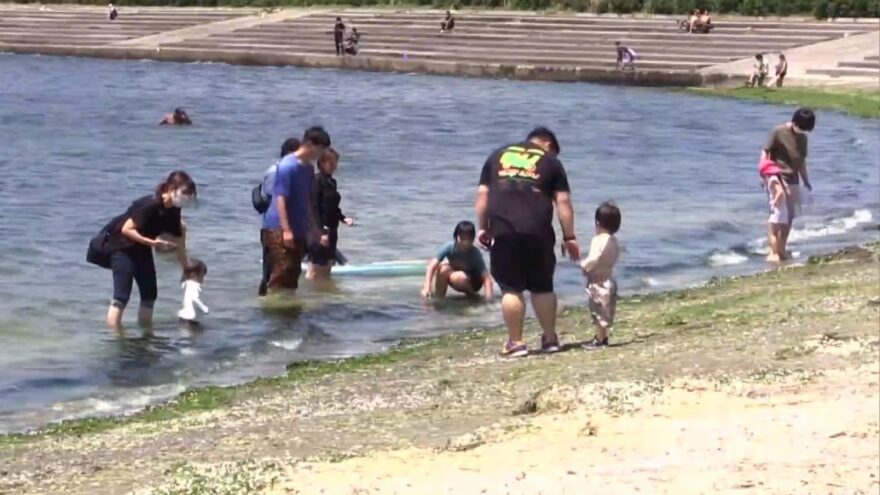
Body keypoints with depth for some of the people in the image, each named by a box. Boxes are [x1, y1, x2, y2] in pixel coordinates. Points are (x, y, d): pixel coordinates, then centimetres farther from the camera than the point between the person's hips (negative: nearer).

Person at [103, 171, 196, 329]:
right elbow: (126, 229, -30)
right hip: (122, 246, -8)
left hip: (142, 249, 8)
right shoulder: (150, 205, -28)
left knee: (150, 293, 9)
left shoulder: (173, 212, -3)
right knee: (122, 296, -16)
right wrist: (152, 242, -37)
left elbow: (178, 242, 6)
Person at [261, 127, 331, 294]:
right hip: (279, 229, -9)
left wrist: (313, 228, 21)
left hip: (298, 230, 9)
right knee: (282, 272, -11)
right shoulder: (288, 166, -15)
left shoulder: (309, 168, 11)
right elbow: (280, 199, -18)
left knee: (293, 273, 10)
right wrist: (286, 230, -23)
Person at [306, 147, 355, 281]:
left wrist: (343, 218, 4)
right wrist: (321, 231, -24)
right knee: (315, 272, -6)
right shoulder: (316, 180, -13)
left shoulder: (331, 181, 14)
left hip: (331, 229, 9)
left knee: (327, 270, 13)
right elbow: (313, 207, -19)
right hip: (319, 230, -9)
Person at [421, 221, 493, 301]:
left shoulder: (475, 254, -29)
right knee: (443, 268, -29)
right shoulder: (449, 247, -25)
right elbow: (432, 266, -30)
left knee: (459, 277, -35)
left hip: (472, 282, -2)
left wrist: (489, 296, -52)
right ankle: (438, 297, -11)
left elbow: (486, 276, -35)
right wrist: (427, 287, -42)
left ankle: (471, 293, -3)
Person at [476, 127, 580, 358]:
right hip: (537, 232, 0)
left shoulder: (497, 156, 19)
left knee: (510, 289, 4)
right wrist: (569, 237, 8)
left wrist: (483, 228, 16)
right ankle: (550, 338, 18)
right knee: (543, 287, 12)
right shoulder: (550, 162, 13)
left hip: (503, 231, 0)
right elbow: (563, 202, 6)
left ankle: (515, 342, 4)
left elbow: (482, 195, 13)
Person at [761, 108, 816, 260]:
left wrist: (806, 181, 17)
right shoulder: (778, 132, -8)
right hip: (777, 178, -7)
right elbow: (765, 152, -9)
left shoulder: (803, 138, 11)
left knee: (790, 216, 8)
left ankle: (782, 250, 18)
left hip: (793, 181, 7)